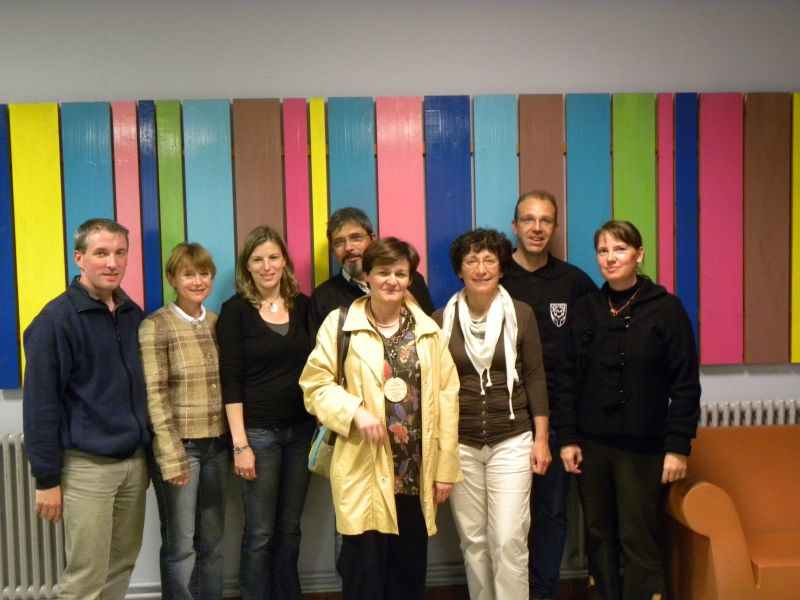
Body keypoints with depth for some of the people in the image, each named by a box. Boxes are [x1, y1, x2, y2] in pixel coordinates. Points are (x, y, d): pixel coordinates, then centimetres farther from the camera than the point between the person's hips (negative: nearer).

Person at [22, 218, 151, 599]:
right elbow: (40, 405, -11)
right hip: (86, 466, -6)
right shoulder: (56, 320, -11)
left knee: (122, 565, 15)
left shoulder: (134, 315, 7)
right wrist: (47, 479, -11)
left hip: (134, 461, 6)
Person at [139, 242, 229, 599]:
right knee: (180, 544, 5)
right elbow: (155, 396, -12)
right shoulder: (155, 327, -8)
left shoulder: (218, 323, 8)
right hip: (179, 446, -5)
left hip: (217, 445, 5)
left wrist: (235, 441, 7)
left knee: (212, 541, 15)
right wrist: (172, 456, -15)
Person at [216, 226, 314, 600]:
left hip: (302, 429, 3)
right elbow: (231, 381, -7)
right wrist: (240, 444, -12)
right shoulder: (235, 311, -4)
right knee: (260, 531, 4)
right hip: (258, 432, -3)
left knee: (290, 527, 13)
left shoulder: (303, 306, 5)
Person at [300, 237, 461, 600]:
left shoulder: (427, 329, 7)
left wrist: (446, 467, 1)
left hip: (416, 472, 3)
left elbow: (446, 397, 5)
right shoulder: (340, 324, -3)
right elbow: (314, 384, -4)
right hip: (365, 472, -3)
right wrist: (356, 411, -21)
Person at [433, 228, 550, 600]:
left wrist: (541, 439, -2)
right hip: (460, 444, 2)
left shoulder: (521, 314, -2)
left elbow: (535, 378, 1)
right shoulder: (442, 319, 1)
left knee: (509, 540, -4)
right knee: (472, 539, 10)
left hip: (512, 442, -1)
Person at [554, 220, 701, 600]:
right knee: (598, 536, 11)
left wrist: (678, 446, -9)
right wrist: (567, 438, 0)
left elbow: (686, 384, -5)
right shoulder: (585, 309, 5)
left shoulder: (666, 308, -4)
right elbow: (567, 378, 6)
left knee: (638, 539, 2)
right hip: (591, 444, 3)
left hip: (642, 447, -3)